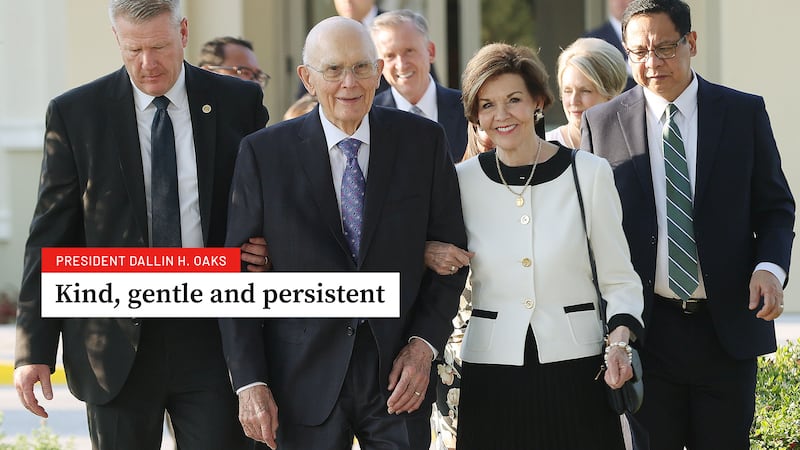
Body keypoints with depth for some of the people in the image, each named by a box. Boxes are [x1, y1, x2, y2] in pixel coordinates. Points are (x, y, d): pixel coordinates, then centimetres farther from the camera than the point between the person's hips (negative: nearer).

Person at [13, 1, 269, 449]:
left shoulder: (239, 102, 4)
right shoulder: (74, 113, 1)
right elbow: (51, 237, 1)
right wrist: (35, 350, -5)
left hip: (212, 339, 0)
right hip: (117, 343, 0)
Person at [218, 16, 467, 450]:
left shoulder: (423, 141, 2)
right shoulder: (264, 153, -2)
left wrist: (424, 344, -6)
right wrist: (249, 382, -8)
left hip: (398, 373, 1)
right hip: (305, 381, -1)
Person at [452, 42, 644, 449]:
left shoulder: (589, 174, 0)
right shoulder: (462, 182, 4)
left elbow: (619, 280, 2)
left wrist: (619, 341, -14)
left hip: (576, 368, -1)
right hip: (490, 371, 1)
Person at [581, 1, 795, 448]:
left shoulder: (745, 113, 4)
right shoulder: (603, 123, 4)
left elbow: (775, 207, 9)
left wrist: (770, 267, -11)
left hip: (727, 328, 0)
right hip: (644, 329, 0)